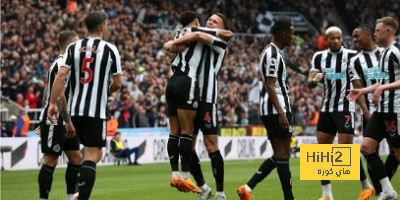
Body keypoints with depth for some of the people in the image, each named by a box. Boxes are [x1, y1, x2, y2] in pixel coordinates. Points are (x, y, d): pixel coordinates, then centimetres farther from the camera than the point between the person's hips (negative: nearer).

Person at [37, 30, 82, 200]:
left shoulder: (59, 64, 16)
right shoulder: (62, 65, -16)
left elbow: (47, 93, 21)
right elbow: (59, 96, -23)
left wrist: (45, 120, 24)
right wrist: (68, 122, -23)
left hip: (64, 122, 10)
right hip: (55, 121, -10)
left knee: (76, 158, 10)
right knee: (50, 161, -6)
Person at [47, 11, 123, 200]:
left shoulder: (73, 47, 6)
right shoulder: (110, 49, -2)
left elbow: (61, 75, -5)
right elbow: (118, 83, 1)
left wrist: (52, 103, -5)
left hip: (74, 109, 5)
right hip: (96, 110, -5)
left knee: (95, 152, 24)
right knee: (92, 155, -5)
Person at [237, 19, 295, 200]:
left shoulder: (272, 52, 19)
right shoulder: (273, 54, -13)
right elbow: (270, 86, -19)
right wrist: (282, 113, -23)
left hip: (269, 111, 10)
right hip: (276, 110, -10)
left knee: (279, 154, 12)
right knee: (282, 154, -6)